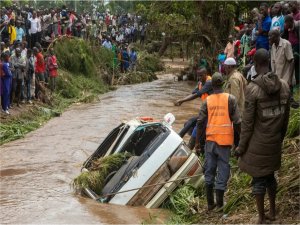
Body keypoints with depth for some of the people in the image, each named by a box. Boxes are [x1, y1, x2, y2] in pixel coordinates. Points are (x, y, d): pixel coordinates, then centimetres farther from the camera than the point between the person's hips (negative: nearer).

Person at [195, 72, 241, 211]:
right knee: (223, 169, 4)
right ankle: (220, 203, 5)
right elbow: (237, 122, -6)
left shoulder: (207, 101, 3)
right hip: (225, 139, -2)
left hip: (210, 139, 2)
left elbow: (200, 122, 0)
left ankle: (210, 203, 13)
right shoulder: (230, 99, -2)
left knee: (209, 171, 9)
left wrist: (197, 141, 8)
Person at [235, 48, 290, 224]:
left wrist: (241, 147, -5)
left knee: (258, 179, 7)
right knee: (270, 175, 22)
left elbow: (247, 122, -15)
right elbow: (286, 118, 5)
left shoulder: (253, 89, -19)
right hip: (275, 142, 5)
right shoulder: (284, 86, -3)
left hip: (257, 143, -5)